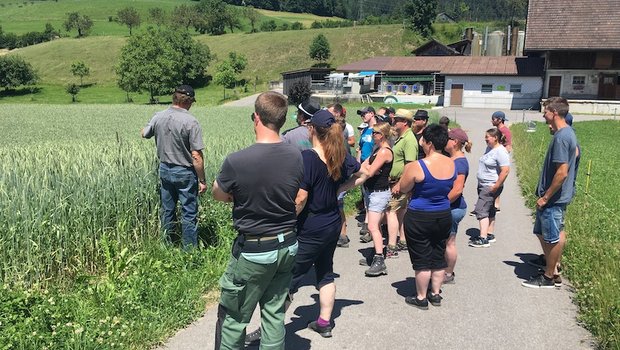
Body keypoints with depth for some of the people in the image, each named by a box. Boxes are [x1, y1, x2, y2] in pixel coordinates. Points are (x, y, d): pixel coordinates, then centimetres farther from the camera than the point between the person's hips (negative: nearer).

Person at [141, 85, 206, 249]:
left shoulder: (159, 117, -3)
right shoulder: (191, 122, -20)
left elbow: (144, 134, 17)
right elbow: (196, 156, -21)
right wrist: (202, 180, -12)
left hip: (165, 169, 6)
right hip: (185, 173, -6)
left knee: (167, 210, 18)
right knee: (189, 214, 5)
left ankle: (167, 246, 30)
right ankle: (189, 250, 12)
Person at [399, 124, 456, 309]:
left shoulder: (417, 166, -22)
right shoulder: (451, 164, -3)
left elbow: (404, 188, -7)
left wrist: (407, 170, 7)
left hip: (419, 218, -6)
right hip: (444, 216, 6)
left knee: (421, 259, 6)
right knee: (438, 256, 17)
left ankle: (421, 298, 17)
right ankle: (435, 294, 29)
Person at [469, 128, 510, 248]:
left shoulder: (500, 152, -19)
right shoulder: (489, 148, 10)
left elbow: (505, 171, -25)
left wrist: (496, 187, -23)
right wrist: (480, 184, 18)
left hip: (490, 187, -10)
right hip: (483, 185, 10)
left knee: (480, 210, -14)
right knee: (489, 211, 17)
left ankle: (483, 239, -15)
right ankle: (490, 235, 27)